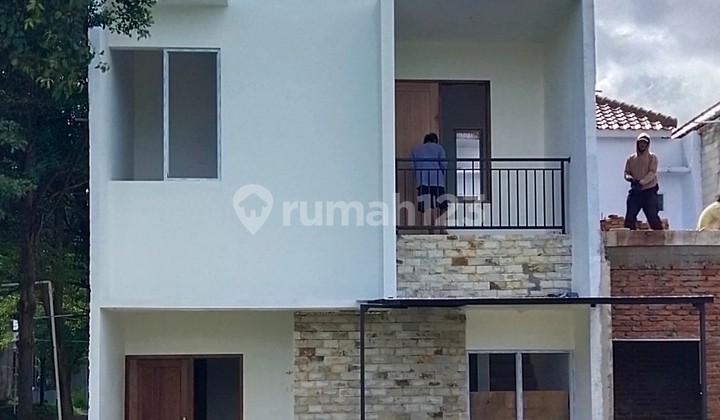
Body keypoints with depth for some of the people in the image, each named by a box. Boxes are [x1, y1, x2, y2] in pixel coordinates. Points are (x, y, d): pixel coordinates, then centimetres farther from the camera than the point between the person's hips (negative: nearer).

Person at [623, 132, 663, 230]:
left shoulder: (652, 157, 4)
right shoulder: (631, 159, 14)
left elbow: (652, 173, -8)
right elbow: (626, 173, 10)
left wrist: (641, 183, -22)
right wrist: (631, 179, -15)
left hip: (649, 191, -3)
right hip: (635, 192, 3)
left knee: (653, 216, -7)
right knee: (629, 216, -4)